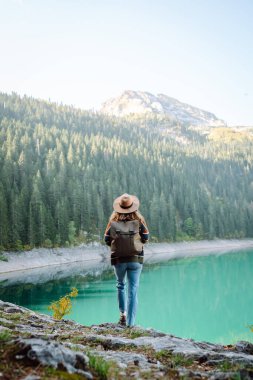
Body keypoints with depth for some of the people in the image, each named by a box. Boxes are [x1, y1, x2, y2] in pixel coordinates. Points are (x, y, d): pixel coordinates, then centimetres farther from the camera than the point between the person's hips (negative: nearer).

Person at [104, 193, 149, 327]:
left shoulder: (113, 220, -4)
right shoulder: (138, 219, -5)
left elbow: (107, 239, 0)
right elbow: (145, 238, 1)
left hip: (118, 259, 1)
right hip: (136, 259, -1)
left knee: (121, 285, 24)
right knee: (133, 290, 4)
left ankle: (122, 314, 16)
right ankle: (130, 323, 2)